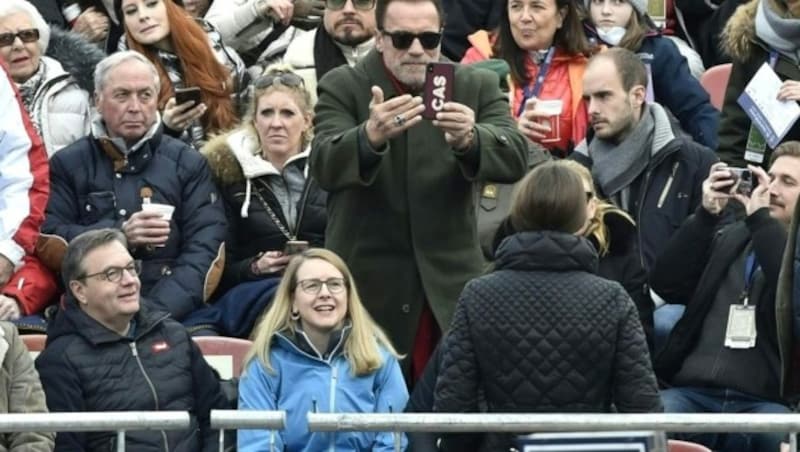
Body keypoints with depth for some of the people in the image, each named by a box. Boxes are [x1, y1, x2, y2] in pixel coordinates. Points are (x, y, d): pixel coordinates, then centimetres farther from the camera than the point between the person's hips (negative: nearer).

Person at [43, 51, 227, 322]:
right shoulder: (67, 164, 14)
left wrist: (157, 312, -14)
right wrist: (119, 234, -11)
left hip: (170, 315, -1)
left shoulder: (187, 164, 13)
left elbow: (204, 249, 2)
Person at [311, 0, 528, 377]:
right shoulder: (342, 88, -1)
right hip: (367, 288, -2)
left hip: (452, 289, 2)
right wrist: (370, 135, -38)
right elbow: (324, 165, -17)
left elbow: (515, 158, -9)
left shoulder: (477, 87, 5)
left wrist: (469, 139, -32)